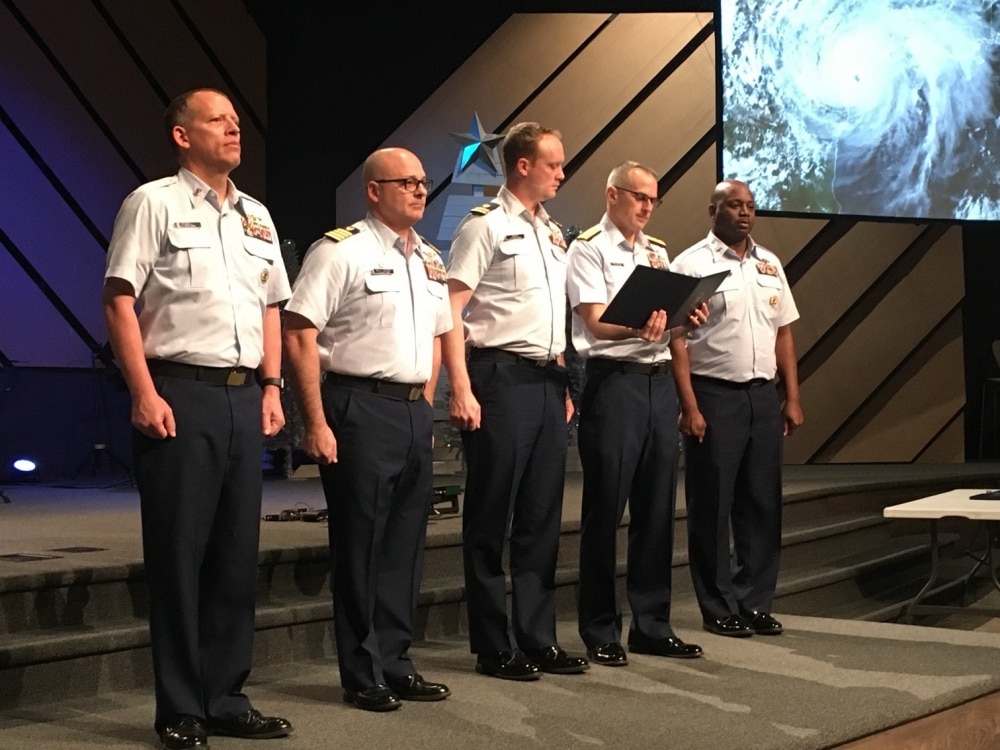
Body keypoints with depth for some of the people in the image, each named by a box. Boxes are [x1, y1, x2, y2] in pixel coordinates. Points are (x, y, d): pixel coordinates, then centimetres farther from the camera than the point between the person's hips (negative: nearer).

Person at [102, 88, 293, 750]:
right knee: (180, 552, -2)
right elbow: (120, 301, -8)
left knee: (238, 552, 8)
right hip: (180, 393, -6)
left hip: (244, 396, 6)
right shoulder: (154, 203, -2)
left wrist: (271, 386, 11)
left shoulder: (256, 216, 17)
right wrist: (145, 394, -15)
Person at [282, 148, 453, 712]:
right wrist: (317, 423, -18)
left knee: (405, 544, 12)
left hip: (415, 411, 7)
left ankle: (395, 664, 23)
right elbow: (300, 335, -14)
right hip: (361, 408, -7)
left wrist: (426, 408, 17)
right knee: (360, 546, 0)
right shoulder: (341, 252, -9)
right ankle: (364, 676, 9)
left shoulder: (430, 260, 14)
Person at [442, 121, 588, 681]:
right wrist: (461, 390, -19)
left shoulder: (553, 234, 17)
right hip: (501, 379, -8)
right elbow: (451, 310, -12)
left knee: (542, 518, 11)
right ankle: (494, 648, 7)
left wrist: (564, 384, 16)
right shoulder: (486, 226, -7)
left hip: (547, 382, 8)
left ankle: (538, 638, 19)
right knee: (491, 518, 0)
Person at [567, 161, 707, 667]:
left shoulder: (658, 252, 19)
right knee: (605, 509, -3)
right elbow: (596, 321, -13)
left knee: (657, 508, 9)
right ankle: (600, 632, 4)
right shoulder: (588, 249, -1)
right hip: (613, 379, -7)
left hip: (659, 379, 7)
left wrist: (686, 322, -6)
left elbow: (668, 326, 17)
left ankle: (652, 625, 16)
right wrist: (638, 329, -31)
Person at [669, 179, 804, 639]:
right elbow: (677, 339, -9)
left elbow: (783, 334, 17)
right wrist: (690, 407, -15)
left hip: (763, 394, 6)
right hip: (713, 394, -6)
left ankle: (756, 604, 17)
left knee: (762, 504, 8)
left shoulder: (769, 265, 14)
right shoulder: (692, 264, -5)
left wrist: (792, 398, 10)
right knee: (712, 506, 0)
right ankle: (719, 609, 9)